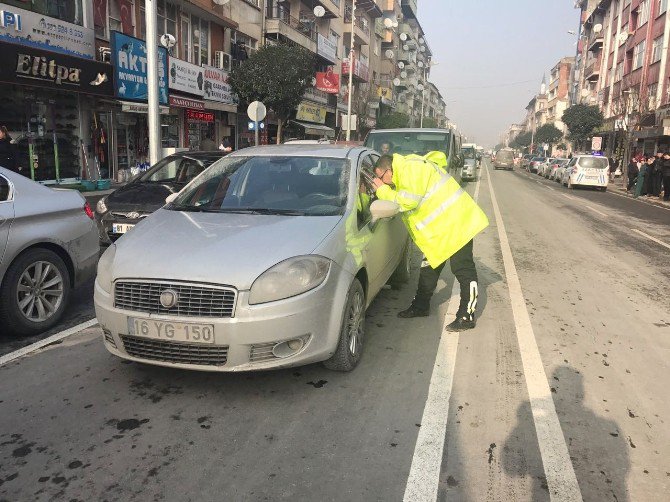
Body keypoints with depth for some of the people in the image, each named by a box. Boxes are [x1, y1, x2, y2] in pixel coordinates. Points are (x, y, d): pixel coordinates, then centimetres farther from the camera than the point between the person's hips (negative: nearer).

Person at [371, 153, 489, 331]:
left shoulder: (410, 169, -17)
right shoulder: (405, 171, 14)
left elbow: (409, 201, -24)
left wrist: (383, 191, -12)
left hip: (456, 224, -11)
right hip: (439, 228, 11)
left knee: (463, 270, -5)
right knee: (429, 267, 17)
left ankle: (467, 316, 0)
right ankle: (421, 306, 29)